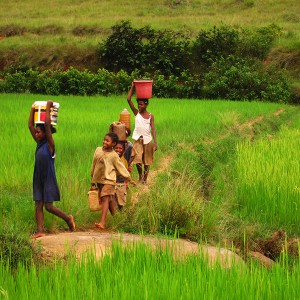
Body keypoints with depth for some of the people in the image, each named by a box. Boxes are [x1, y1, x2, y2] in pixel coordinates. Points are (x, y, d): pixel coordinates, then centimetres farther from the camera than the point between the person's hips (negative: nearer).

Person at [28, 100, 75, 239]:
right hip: (38, 179, 7)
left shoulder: (50, 144, -12)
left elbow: (47, 125, -21)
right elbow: (30, 125, 8)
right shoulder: (39, 143, 7)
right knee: (38, 205, 3)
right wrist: (33, 109, 5)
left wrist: (48, 107, -18)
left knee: (49, 206, -3)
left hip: (48, 179, -7)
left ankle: (68, 218, 18)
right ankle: (40, 231, 5)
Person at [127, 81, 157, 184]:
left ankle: (145, 178, 22)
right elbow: (128, 99, -5)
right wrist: (132, 87, -8)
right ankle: (140, 176, 13)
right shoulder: (136, 113, 2)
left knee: (147, 161, 8)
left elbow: (153, 129, -3)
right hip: (138, 140, 0)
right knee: (137, 159, -10)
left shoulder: (150, 116, 1)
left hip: (148, 140, 0)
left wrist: (155, 142, -12)